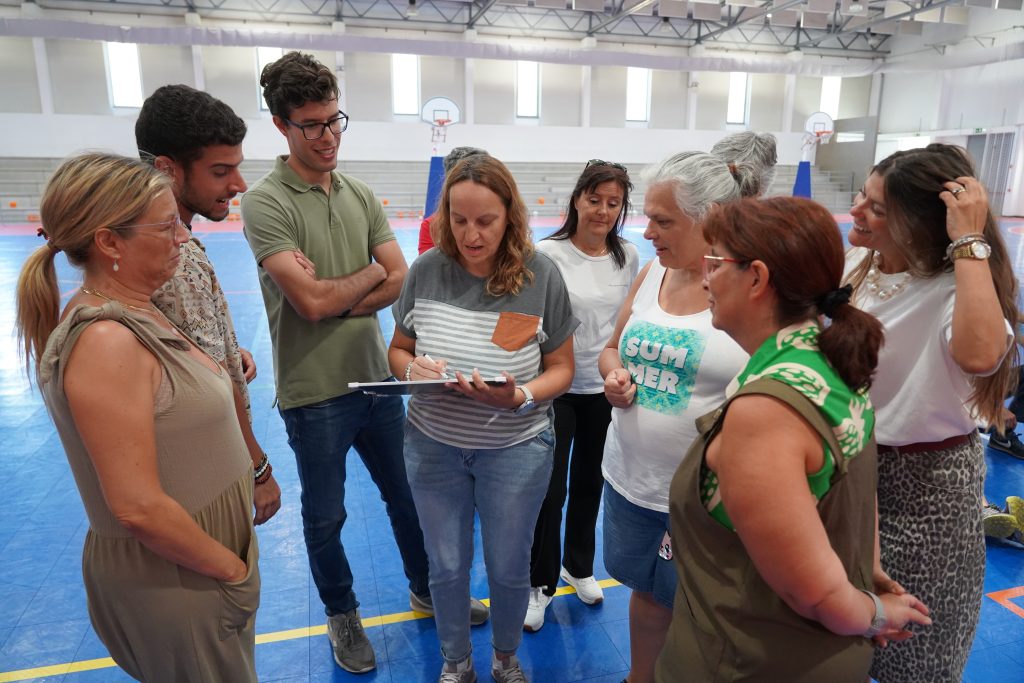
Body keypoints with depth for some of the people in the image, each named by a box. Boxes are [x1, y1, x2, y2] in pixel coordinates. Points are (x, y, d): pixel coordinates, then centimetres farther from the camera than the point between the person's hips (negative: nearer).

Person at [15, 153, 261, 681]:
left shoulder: (135, 313, 1)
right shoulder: (106, 341, -27)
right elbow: (138, 506, -27)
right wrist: (233, 568, -16)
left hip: (200, 557, 8)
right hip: (173, 580, -8)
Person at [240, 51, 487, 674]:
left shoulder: (362, 196, 4)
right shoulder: (266, 202, -14)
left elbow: (402, 282, -3)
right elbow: (311, 300, -23)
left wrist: (340, 303, -17)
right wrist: (372, 274, -7)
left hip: (378, 379, 5)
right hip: (314, 394, -5)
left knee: (406, 494, 20)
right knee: (326, 516, 15)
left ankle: (427, 591, 43)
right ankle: (342, 614, 41)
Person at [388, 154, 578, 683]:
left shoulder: (541, 275, -13)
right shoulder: (426, 270, -8)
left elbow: (561, 369, -6)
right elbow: (398, 349, 4)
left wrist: (520, 397, -26)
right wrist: (412, 369, -19)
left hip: (516, 446, -1)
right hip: (434, 443, 2)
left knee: (508, 568, 17)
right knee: (446, 566, 18)